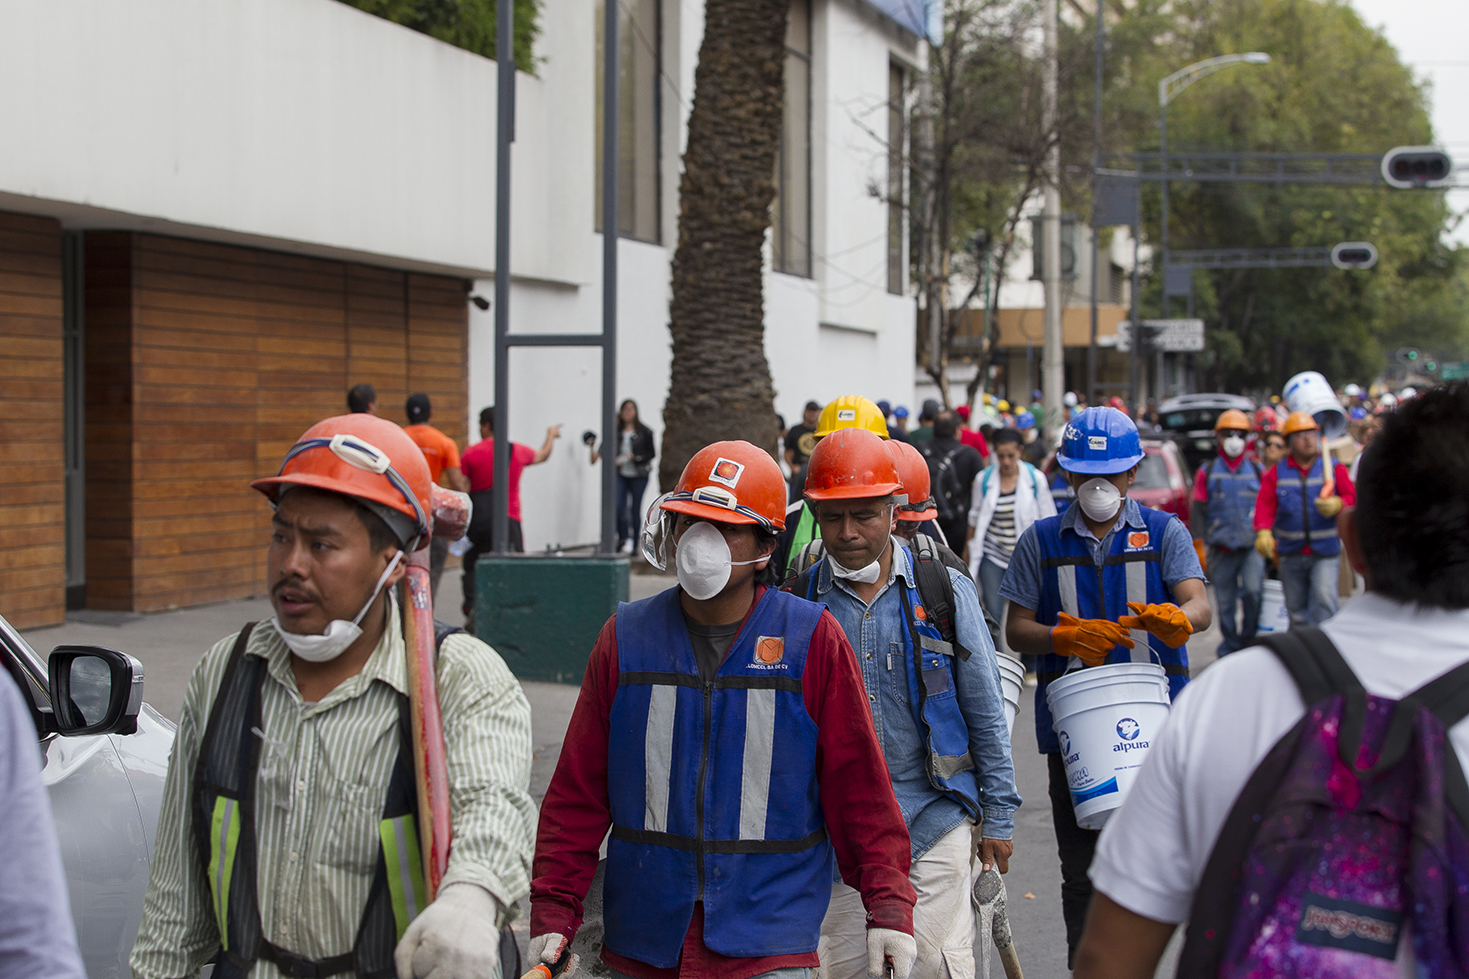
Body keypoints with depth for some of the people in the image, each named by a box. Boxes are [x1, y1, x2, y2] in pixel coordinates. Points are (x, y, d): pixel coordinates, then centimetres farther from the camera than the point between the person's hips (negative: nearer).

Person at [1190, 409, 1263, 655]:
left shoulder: (1257, 471, 11)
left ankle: (1248, 639, -1)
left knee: (1253, 591, -17)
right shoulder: (1207, 472, 8)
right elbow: (1197, 511, 5)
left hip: (1252, 545, 0)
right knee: (1225, 601, 4)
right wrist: (1199, 544, -4)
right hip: (1221, 548, 0)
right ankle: (1229, 647, 16)